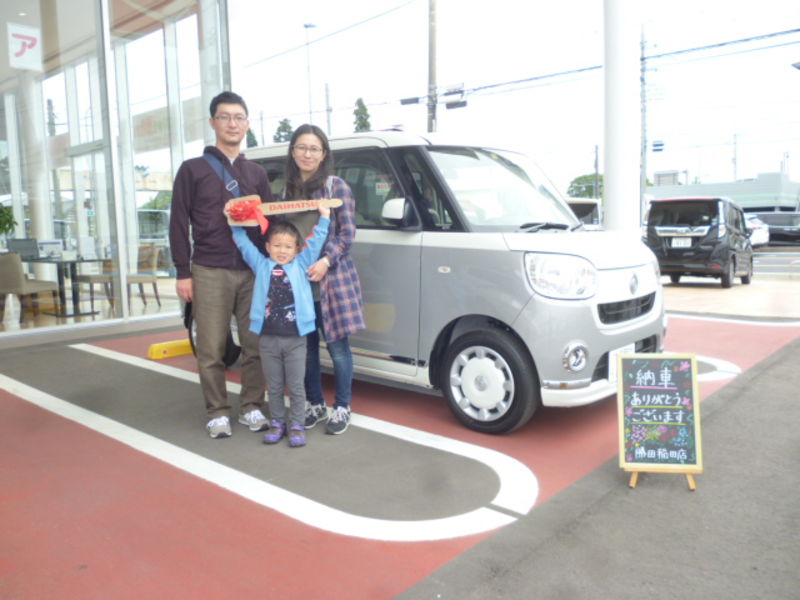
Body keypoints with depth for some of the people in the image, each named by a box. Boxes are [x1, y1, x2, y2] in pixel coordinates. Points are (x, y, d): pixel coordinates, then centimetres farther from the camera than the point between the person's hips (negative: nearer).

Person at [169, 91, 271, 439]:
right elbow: (179, 223, 3)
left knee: (255, 345, 2)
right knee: (211, 348, 0)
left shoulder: (256, 173, 16)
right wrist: (183, 272, -4)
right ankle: (217, 413, 13)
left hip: (253, 272, 3)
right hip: (210, 272, -2)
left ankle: (251, 407, 15)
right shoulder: (193, 169, 7)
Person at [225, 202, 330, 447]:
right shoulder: (261, 265, 9)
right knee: (274, 387, 13)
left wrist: (324, 218, 4)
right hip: (268, 338, 2)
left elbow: (316, 241, 6)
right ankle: (277, 423, 26)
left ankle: (297, 426, 16)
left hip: (295, 338, -1)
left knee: (296, 387, 6)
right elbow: (243, 242, 13)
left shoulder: (301, 265, 6)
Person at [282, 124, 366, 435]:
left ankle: (342, 408, 14)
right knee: (306, 344, 10)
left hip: (331, 277, -5)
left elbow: (347, 232, -5)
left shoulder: (336, 186, 0)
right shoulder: (288, 190, 15)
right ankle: (315, 404, 25)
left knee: (337, 345, 0)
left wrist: (326, 261, -18)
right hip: (296, 279, 5)